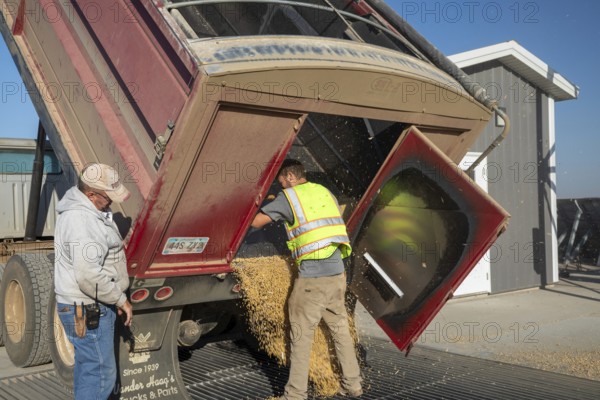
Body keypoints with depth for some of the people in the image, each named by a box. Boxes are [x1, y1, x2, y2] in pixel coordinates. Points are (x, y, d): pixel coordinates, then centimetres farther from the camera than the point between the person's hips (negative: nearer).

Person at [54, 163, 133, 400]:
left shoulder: (84, 208, 8)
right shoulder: (82, 221, -26)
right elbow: (89, 276, -31)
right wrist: (120, 299, -18)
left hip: (88, 305, 11)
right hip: (88, 310, -11)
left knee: (86, 365, 22)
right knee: (101, 374, -3)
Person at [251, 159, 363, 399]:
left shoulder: (288, 197, -1)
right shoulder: (326, 193, 16)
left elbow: (255, 222, -2)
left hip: (311, 277, -6)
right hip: (337, 274, 6)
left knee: (301, 337, 1)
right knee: (340, 330, 16)